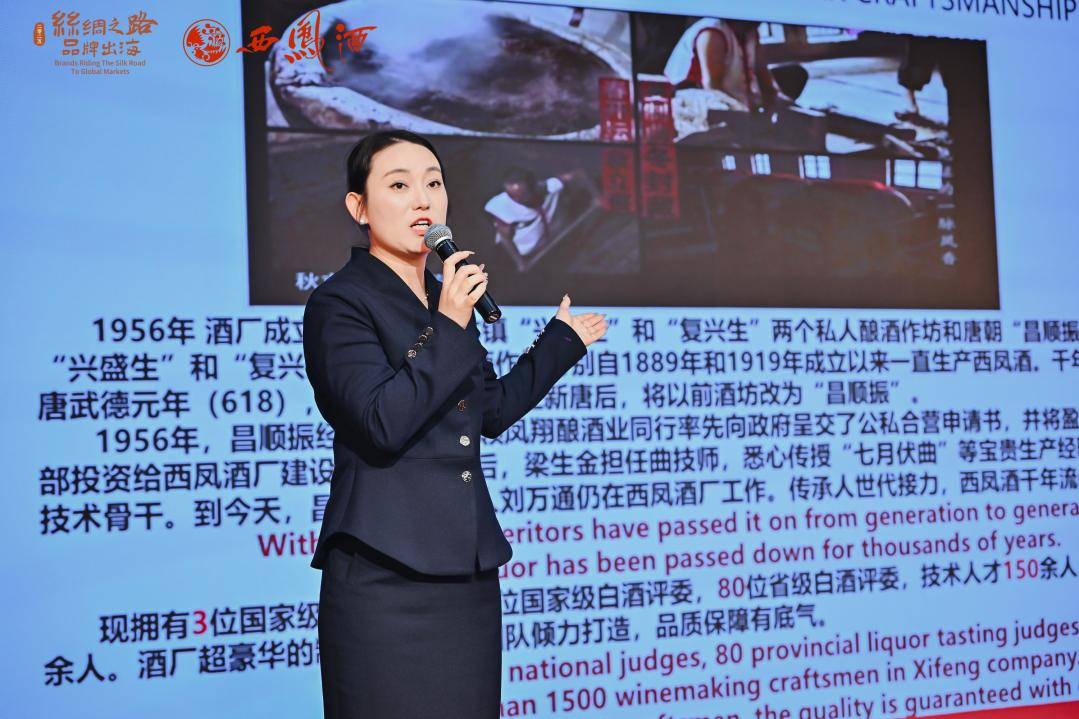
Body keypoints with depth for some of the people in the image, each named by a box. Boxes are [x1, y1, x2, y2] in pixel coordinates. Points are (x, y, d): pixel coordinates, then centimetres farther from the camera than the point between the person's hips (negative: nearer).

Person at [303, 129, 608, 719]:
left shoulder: (448, 298, 16)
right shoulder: (338, 304, -7)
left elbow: (492, 412, 26)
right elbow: (383, 425, -19)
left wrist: (562, 341, 35)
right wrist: (448, 328, -19)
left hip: (469, 570, 7)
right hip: (385, 575, -7)